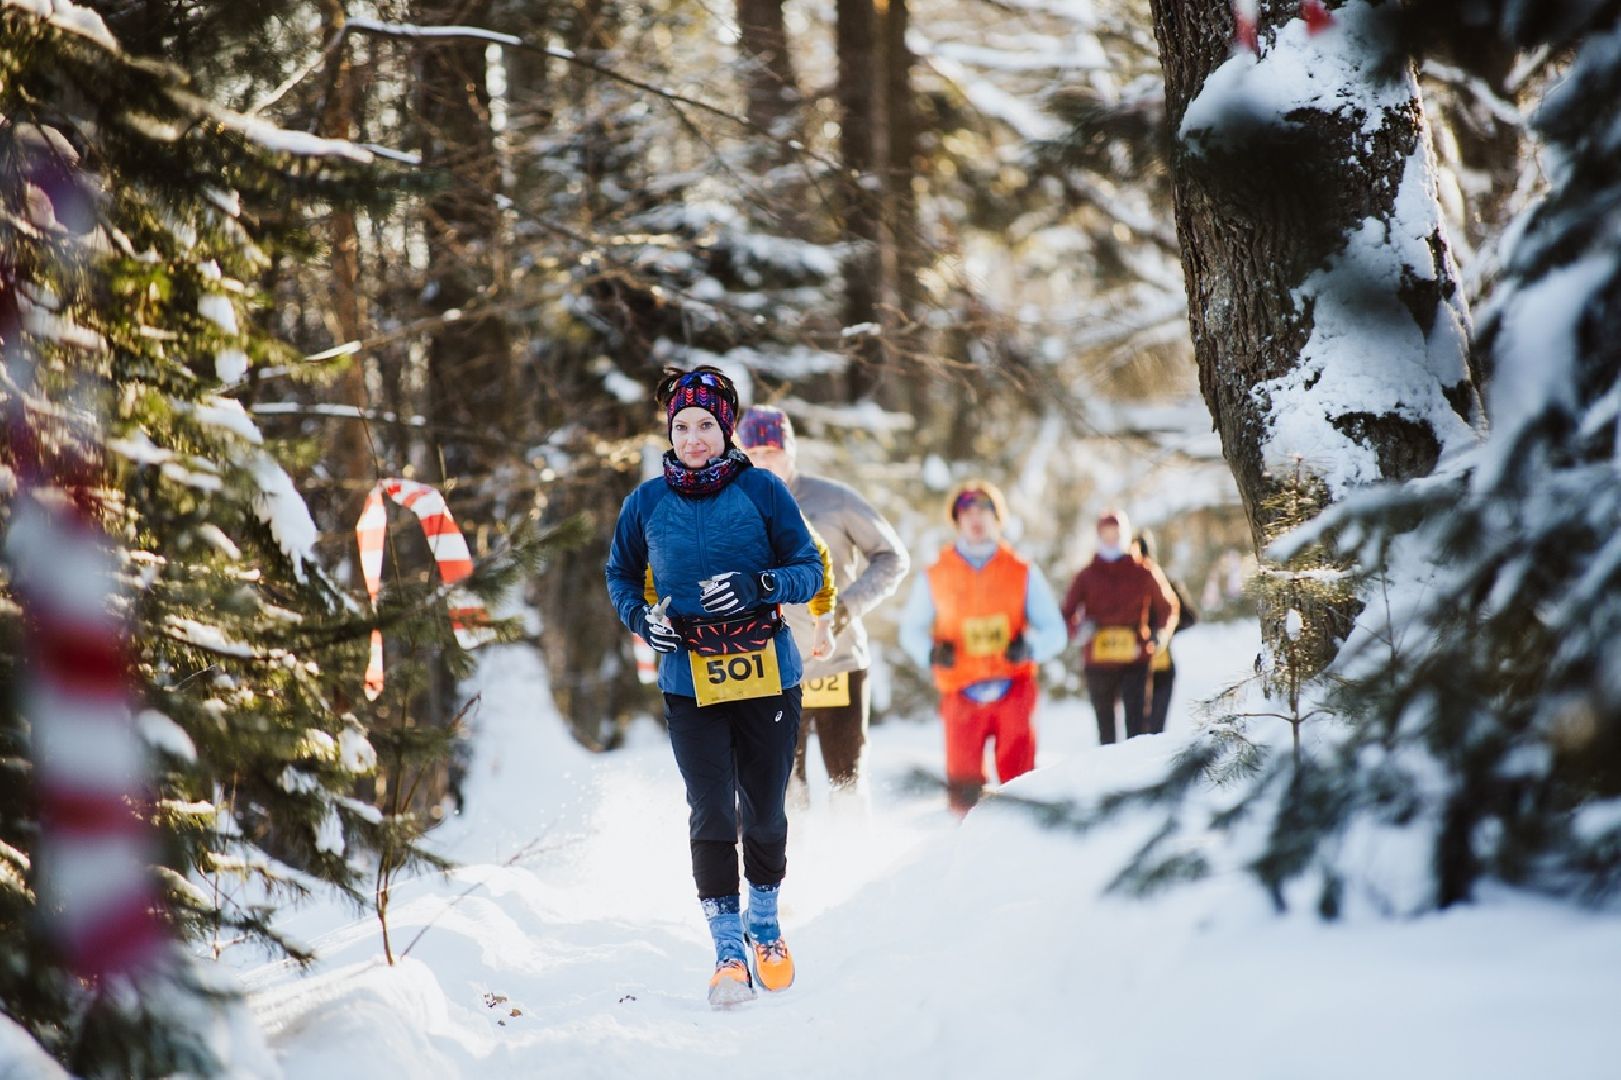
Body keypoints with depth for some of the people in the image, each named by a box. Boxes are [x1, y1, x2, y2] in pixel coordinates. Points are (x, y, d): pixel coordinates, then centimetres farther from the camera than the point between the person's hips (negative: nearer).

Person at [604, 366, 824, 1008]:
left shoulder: (761, 490, -3)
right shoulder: (648, 503, 3)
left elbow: (809, 570, 0)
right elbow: (620, 575, 18)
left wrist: (760, 586, -20)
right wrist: (641, 617, -2)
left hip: (767, 676, 0)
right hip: (689, 684, 0)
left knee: (764, 812, 10)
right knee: (711, 817, -5)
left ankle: (765, 925, 33)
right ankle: (729, 950, 4)